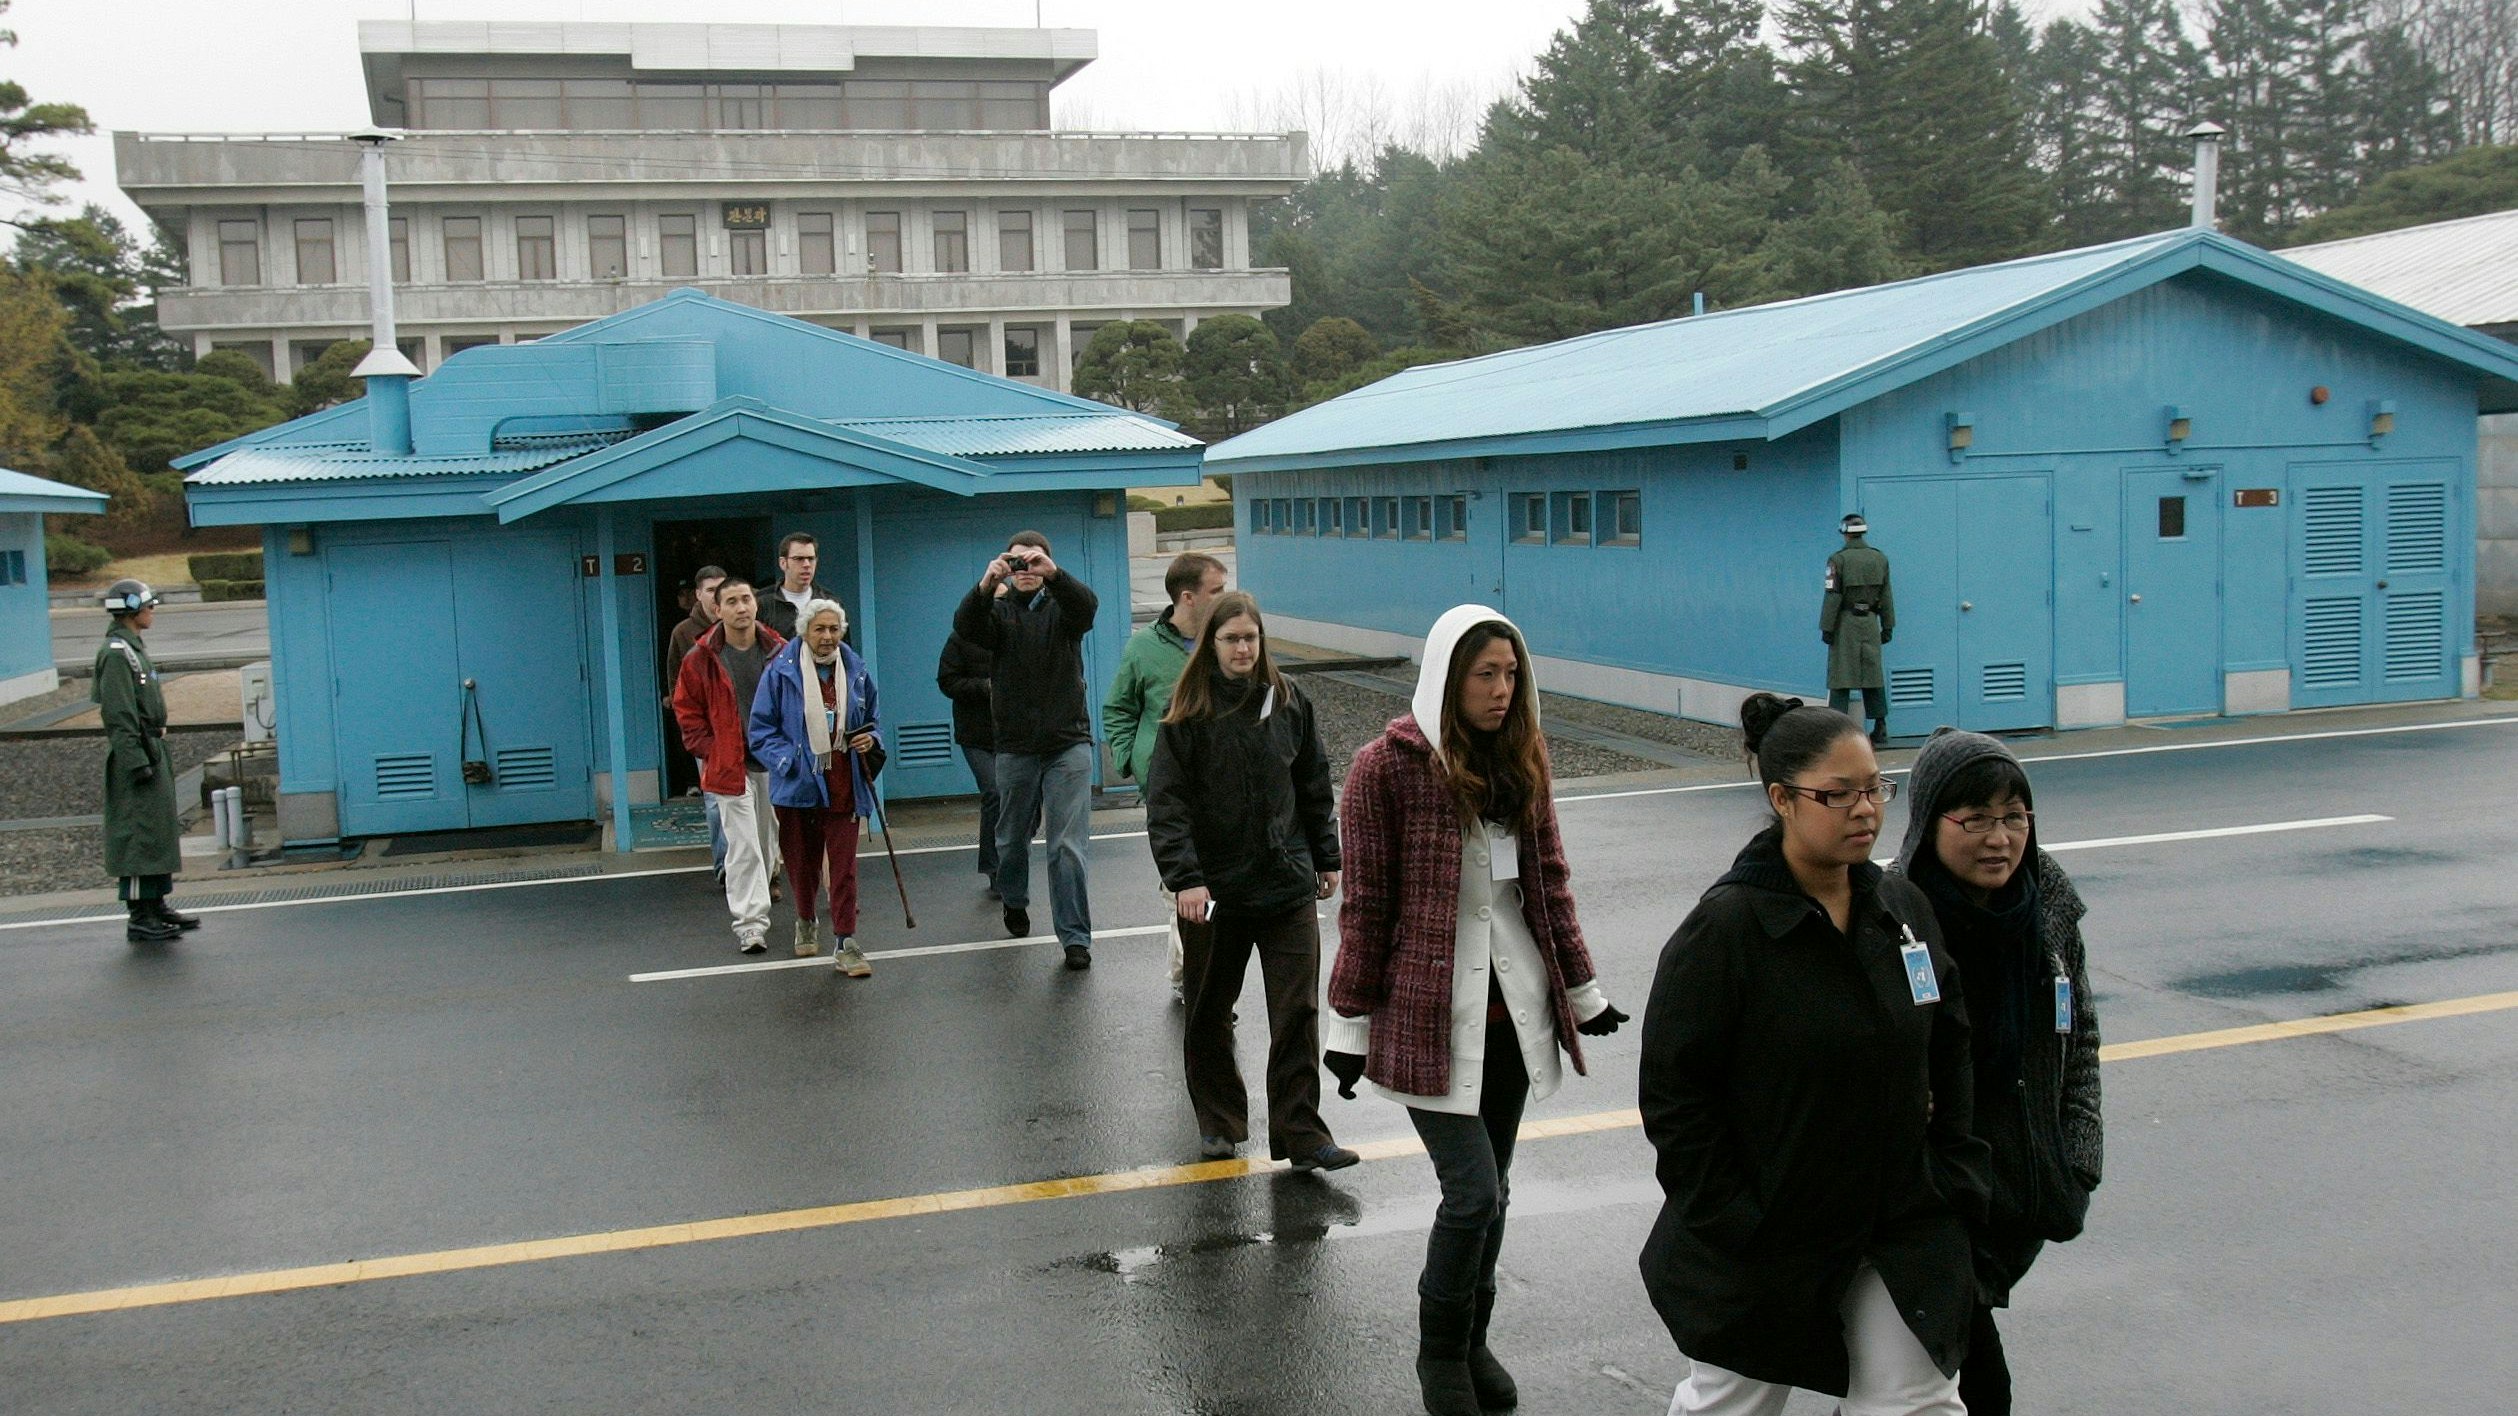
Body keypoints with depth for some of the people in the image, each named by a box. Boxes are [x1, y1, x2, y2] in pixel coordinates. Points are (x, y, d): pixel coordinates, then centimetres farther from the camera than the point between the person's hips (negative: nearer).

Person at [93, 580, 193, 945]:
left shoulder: (134, 648, 16)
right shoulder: (116, 653, -15)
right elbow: (118, 715, -20)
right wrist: (138, 762, -23)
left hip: (152, 750, 10)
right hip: (135, 751, -10)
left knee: (162, 829, 14)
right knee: (139, 834, -7)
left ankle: (158, 906, 23)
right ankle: (140, 918, -4)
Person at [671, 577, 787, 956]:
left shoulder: (780, 653, 0)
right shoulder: (700, 659, -5)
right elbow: (686, 709, 4)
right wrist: (710, 751, -4)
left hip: (775, 764, 3)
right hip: (729, 767, -3)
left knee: (769, 843, 14)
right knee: (743, 847, -7)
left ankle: (754, 907, 32)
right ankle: (750, 924, -5)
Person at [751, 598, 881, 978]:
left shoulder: (856, 670, 3)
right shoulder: (781, 671, -6)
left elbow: (872, 719, 18)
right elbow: (762, 729, -2)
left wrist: (871, 739, -3)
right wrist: (787, 760, -15)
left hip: (843, 786, 1)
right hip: (798, 786, -1)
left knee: (843, 866, -4)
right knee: (802, 862, 15)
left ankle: (845, 944, 0)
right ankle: (805, 923, 40)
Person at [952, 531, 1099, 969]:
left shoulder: (1062, 606, 4)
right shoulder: (998, 610, 6)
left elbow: (1087, 605, -20)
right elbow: (965, 626, -16)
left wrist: (1053, 574, -39)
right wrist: (986, 585, -36)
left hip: (1068, 744, -2)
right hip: (1014, 747, 2)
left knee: (1067, 845, -7)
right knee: (1012, 838, 16)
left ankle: (1076, 937, -4)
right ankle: (1014, 901, 43)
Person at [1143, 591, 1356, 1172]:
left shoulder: (1289, 702, 3)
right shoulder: (1188, 712, -7)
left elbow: (1315, 786, 13)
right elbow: (1166, 802, -11)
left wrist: (1326, 858, 15)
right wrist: (1184, 878, -20)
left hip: (1289, 883, 2)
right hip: (1214, 889, -1)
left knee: (1298, 1013, -1)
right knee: (1209, 1013, 12)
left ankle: (1302, 1135, 5)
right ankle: (1219, 1122, 30)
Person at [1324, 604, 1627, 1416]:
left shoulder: (1521, 757, 6)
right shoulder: (1388, 765, -11)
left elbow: (1549, 881, 13)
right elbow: (1366, 905, -8)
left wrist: (1579, 987, 14)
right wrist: (1351, 1024, -5)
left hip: (1514, 1007, 5)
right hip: (1430, 1012, -5)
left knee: (1491, 1190, 12)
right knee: (1473, 1193, -7)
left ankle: (1472, 1341, 31)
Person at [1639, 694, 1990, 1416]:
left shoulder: (1904, 908, 1)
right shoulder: (1725, 925, -18)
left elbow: (1948, 1052, 11)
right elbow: (1673, 1091, -16)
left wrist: (1954, 1181, 4)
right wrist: (1731, 1222, -17)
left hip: (1901, 1231, 4)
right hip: (1762, 1240, -4)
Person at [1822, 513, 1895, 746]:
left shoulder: (1839, 559, -9)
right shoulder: (1880, 558, 5)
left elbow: (1833, 596, -10)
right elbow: (1886, 596, 8)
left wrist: (1827, 628, -6)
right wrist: (1888, 627, 15)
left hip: (1845, 622, -4)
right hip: (1870, 622, 4)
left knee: (1840, 676, 0)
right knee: (1874, 674, 9)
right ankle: (1880, 729, 10)